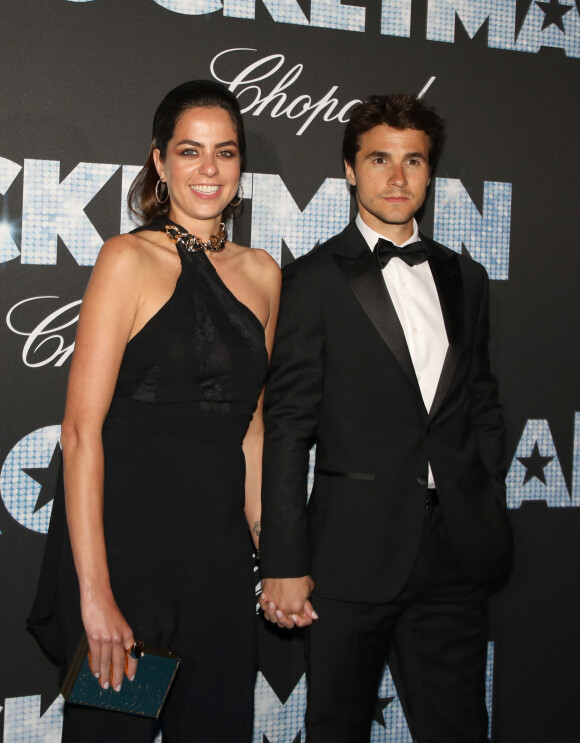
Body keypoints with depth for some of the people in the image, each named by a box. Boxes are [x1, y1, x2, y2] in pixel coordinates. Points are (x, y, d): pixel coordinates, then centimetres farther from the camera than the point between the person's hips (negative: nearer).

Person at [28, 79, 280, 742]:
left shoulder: (261, 273, 9)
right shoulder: (129, 259, -7)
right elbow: (81, 429, -13)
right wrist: (94, 593, -19)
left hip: (219, 547, 5)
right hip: (126, 537, -5)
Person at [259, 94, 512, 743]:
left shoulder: (464, 278, 13)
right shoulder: (314, 280, -3)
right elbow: (287, 426, -6)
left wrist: (492, 516, 8)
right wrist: (284, 564, -10)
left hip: (458, 554, 4)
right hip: (354, 557, -4)